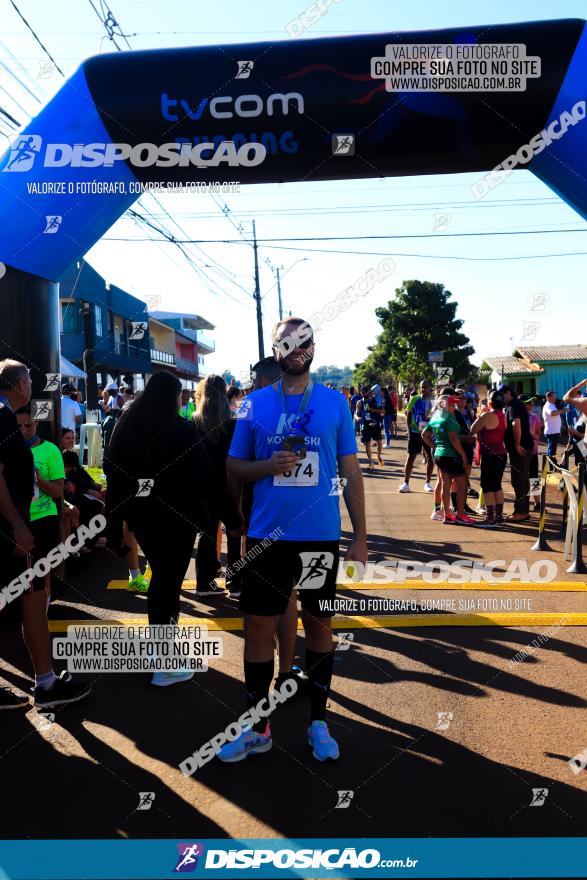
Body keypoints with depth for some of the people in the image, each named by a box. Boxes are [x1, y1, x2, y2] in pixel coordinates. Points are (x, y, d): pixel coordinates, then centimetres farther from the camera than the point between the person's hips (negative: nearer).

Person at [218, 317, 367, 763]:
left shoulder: (335, 402, 1)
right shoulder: (256, 403, 3)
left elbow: (351, 471, 3)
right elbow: (234, 465, 7)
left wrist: (360, 535, 0)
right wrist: (269, 465, -15)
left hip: (321, 535, 0)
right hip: (267, 535, 1)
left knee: (318, 624, 11)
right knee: (258, 626, 5)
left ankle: (318, 721, 29)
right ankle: (257, 727, 23)